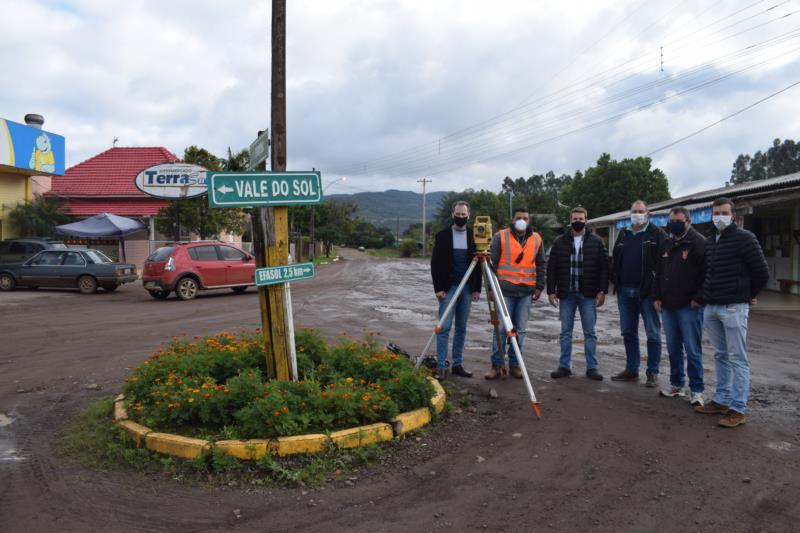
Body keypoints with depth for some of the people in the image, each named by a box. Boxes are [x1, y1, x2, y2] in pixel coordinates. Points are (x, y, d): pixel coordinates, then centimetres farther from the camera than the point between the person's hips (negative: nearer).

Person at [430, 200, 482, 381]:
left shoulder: (473, 237, 7)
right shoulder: (443, 235, 0)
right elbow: (435, 263, -2)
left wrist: (477, 288, 3)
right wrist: (438, 288, -10)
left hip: (467, 288, 3)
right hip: (448, 288, -3)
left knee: (461, 328, 8)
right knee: (444, 327, -6)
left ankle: (458, 364, 15)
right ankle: (441, 366, -4)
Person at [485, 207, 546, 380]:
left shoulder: (536, 239, 11)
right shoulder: (500, 237, 1)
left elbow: (541, 265, 16)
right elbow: (492, 262, 0)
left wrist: (539, 287, 8)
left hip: (526, 292, 3)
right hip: (505, 290, -3)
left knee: (520, 329, 6)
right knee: (501, 328, -4)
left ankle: (514, 365, 15)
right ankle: (496, 365, 6)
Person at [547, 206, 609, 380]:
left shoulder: (596, 242, 1)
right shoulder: (560, 242, 4)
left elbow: (603, 268, 0)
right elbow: (551, 268, 4)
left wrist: (602, 291, -6)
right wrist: (551, 291, -2)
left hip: (588, 294, -1)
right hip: (566, 294, 1)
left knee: (590, 332, 5)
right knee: (565, 332, 7)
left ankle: (592, 367, 12)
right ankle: (564, 366, 14)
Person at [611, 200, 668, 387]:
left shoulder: (657, 234, -2)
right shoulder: (623, 235, 15)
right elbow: (616, 261, 20)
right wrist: (617, 285, 12)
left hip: (647, 292, -6)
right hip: (625, 291, 6)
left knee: (653, 334, 1)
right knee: (628, 333, 11)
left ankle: (653, 372, 9)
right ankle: (631, 370, 20)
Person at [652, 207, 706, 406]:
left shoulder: (699, 243, -7)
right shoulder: (667, 244, 15)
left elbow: (707, 274, -13)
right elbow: (659, 273, 20)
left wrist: (699, 298, -16)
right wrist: (657, 296, 13)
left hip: (689, 307, -7)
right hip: (668, 306, 7)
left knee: (692, 350, -1)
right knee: (673, 349, 13)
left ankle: (696, 390, 7)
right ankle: (676, 384, 25)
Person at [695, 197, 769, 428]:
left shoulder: (744, 238, -7)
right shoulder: (709, 241, 14)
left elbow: (761, 273, -5)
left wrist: (747, 295, 6)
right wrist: (706, 295, 15)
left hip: (733, 308, -7)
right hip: (711, 307, 7)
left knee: (737, 358, -3)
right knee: (721, 356, 13)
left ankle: (738, 409, 1)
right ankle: (721, 401, 22)